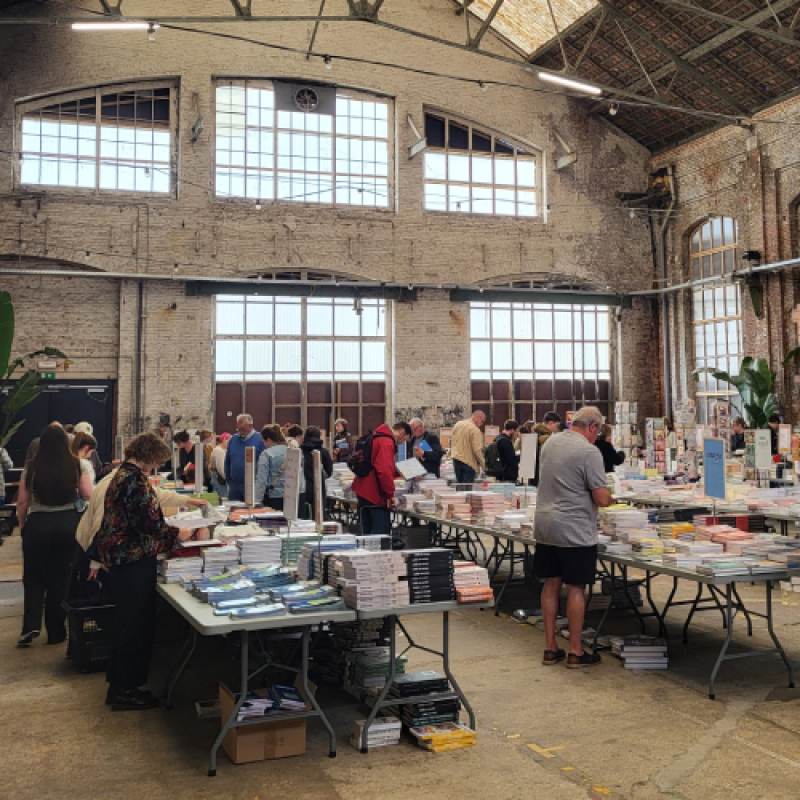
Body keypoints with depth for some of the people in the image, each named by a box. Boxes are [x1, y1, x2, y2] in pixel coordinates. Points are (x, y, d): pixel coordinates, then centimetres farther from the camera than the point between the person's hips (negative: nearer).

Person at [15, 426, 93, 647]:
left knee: (33, 576, 13)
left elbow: (22, 502, 1)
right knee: (60, 577, 9)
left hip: (37, 524, 0)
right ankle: (56, 631, 15)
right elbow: (87, 495, -2)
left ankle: (31, 626, -1)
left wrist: (22, 525, 14)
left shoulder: (32, 467, -1)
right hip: (68, 523, 1)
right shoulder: (77, 465, -2)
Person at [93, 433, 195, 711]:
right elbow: (149, 523, -24)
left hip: (119, 559, 10)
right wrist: (176, 534, -9)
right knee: (137, 626, 0)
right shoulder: (136, 479, -19)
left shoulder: (121, 475, 12)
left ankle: (117, 684, 30)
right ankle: (126, 691, 9)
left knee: (125, 623, 20)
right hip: (135, 561, -10)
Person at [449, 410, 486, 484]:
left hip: (456, 459, 7)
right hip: (469, 462, -7)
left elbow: (451, 440, 15)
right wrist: (483, 465, -12)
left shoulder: (457, 425, 6)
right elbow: (477, 450, -20)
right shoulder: (475, 430, -17)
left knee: (459, 483, 16)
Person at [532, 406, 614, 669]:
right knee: (575, 588, 2)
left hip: (544, 526, 7)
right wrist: (610, 498, 7)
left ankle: (550, 648, 18)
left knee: (551, 585, 12)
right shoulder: (589, 452, -14)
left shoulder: (550, 443, 9)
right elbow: (601, 498, -15)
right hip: (574, 529, -7)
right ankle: (575, 652, 10)